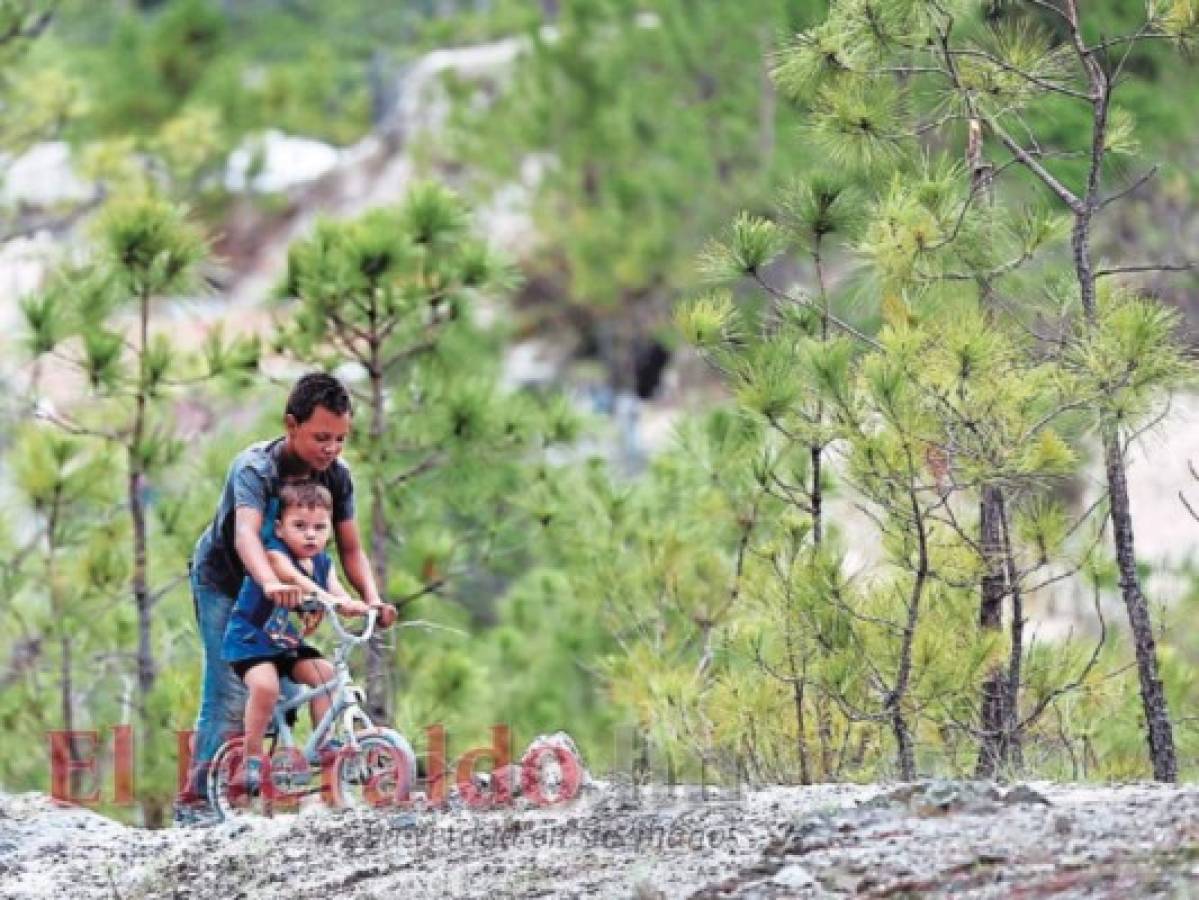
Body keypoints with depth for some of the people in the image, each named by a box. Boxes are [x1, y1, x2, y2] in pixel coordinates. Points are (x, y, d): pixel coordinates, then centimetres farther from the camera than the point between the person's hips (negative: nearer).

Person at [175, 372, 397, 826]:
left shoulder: (336, 475, -15)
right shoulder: (255, 468, -33)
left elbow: (350, 549, -15)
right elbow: (245, 533, -50)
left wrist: (372, 599, -34)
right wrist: (271, 584, -69)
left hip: (278, 586, 6)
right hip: (222, 583, -6)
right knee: (230, 693, -15)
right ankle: (193, 799, -10)